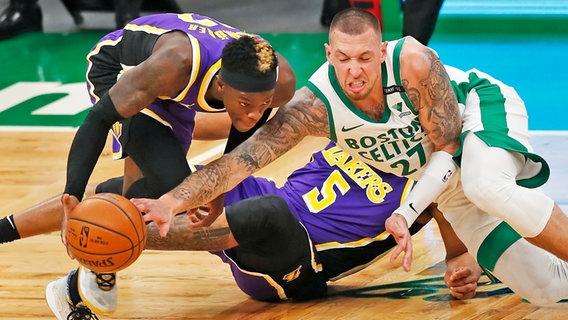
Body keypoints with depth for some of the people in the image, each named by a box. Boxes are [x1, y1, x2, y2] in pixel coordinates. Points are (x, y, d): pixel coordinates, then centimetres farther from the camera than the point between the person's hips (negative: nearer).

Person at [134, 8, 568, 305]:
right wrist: (172, 202, -43)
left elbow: (448, 149, -25)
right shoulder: (316, 105, -26)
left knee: (487, 187, -43)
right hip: (442, 181, 3)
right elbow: (243, 158, -30)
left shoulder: (414, 64, -34)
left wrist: (407, 214, -38)